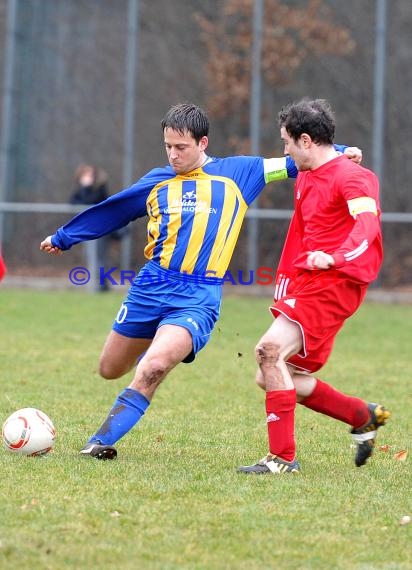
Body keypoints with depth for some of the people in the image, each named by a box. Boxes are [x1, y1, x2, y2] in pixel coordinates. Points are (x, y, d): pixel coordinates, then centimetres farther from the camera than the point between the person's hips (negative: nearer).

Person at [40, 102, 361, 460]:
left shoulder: (236, 173, 6)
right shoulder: (157, 182, 13)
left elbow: (294, 163, 10)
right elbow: (108, 213, 25)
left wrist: (336, 153, -3)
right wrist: (62, 238, 34)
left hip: (199, 297, -4)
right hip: (151, 285, 4)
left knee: (152, 369, -26)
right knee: (110, 370, 11)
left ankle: (101, 442, -17)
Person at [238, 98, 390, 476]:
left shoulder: (350, 177, -11)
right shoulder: (305, 178, 19)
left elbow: (367, 225, -28)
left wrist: (333, 258, -45)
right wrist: (285, 280, 26)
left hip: (334, 282, -10)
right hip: (305, 282, 10)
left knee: (270, 349, -25)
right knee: (275, 377, 7)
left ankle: (283, 457, -21)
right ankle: (365, 417, 22)